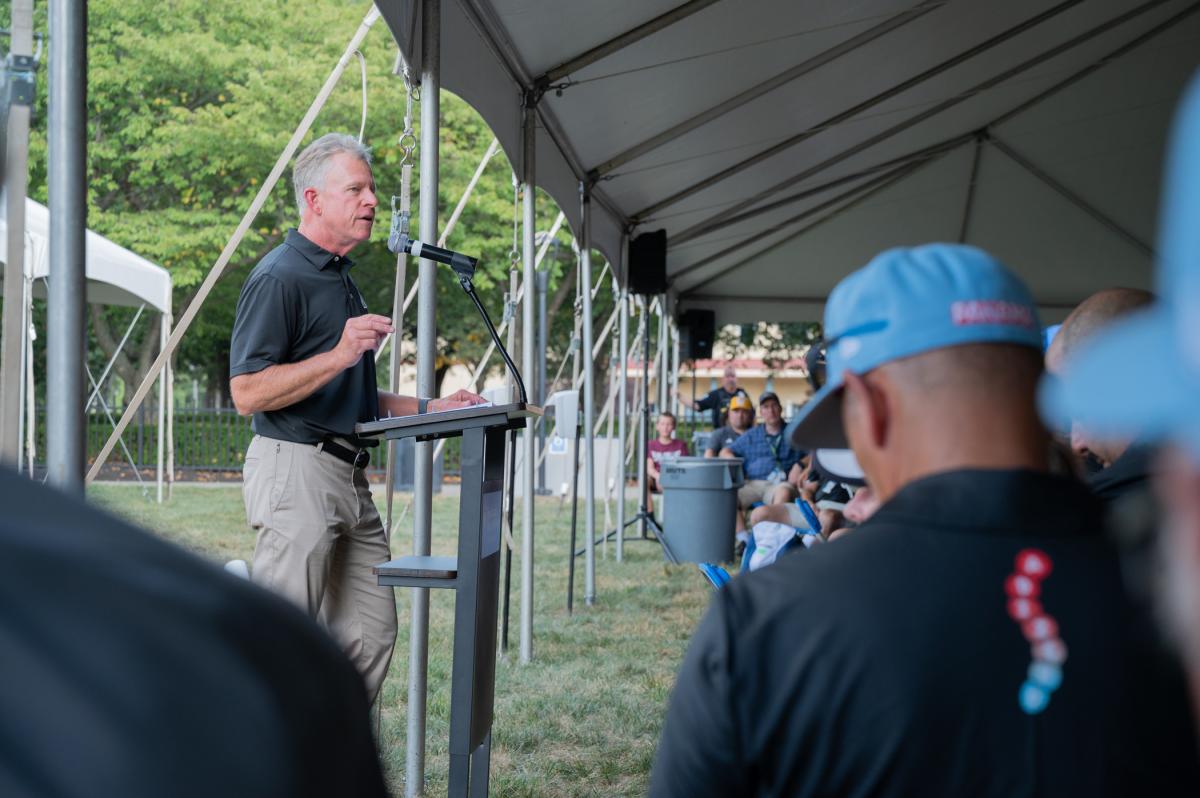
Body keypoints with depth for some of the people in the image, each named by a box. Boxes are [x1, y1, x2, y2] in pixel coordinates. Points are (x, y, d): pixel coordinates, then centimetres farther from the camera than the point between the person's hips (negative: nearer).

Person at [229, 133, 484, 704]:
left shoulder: (341, 278, 21)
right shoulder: (280, 277, -9)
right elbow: (247, 392, -18)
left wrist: (429, 408, 18)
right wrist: (339, 354, -24)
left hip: (349, 479, 10)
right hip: (296, 470, -9)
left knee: (370, 634, 9)